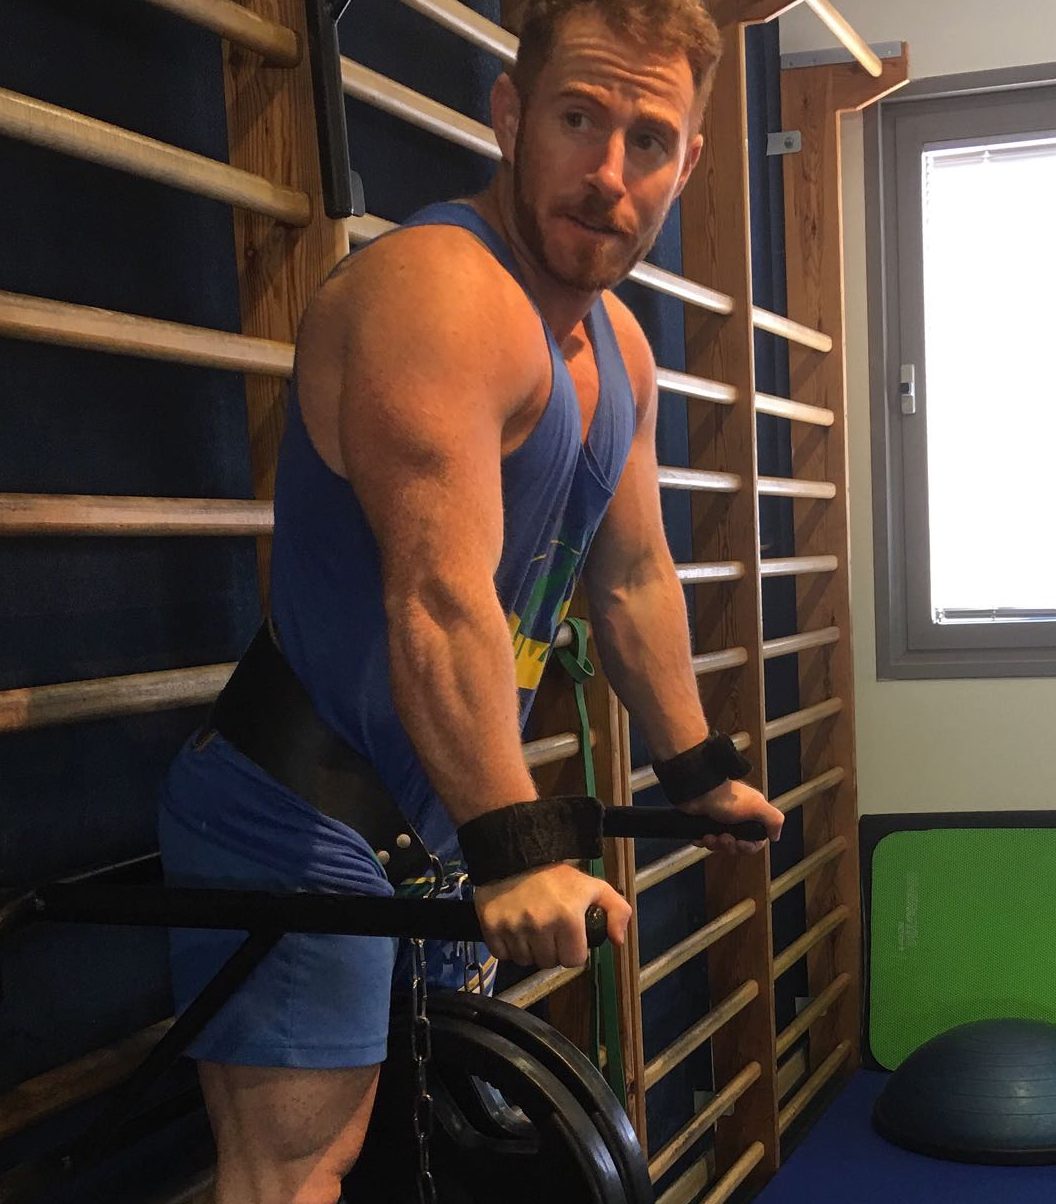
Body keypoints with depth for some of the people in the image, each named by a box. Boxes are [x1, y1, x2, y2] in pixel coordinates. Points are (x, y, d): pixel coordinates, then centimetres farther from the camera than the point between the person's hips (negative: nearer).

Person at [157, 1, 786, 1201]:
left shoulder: (617, 345, 9)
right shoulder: (440, 291, -22)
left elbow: (634, 580, 16)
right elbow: (440, 600, -31)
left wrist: (699, 773, 20)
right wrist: (516, 850, -35)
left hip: (424, 826, 9)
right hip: (295, 837, -9)